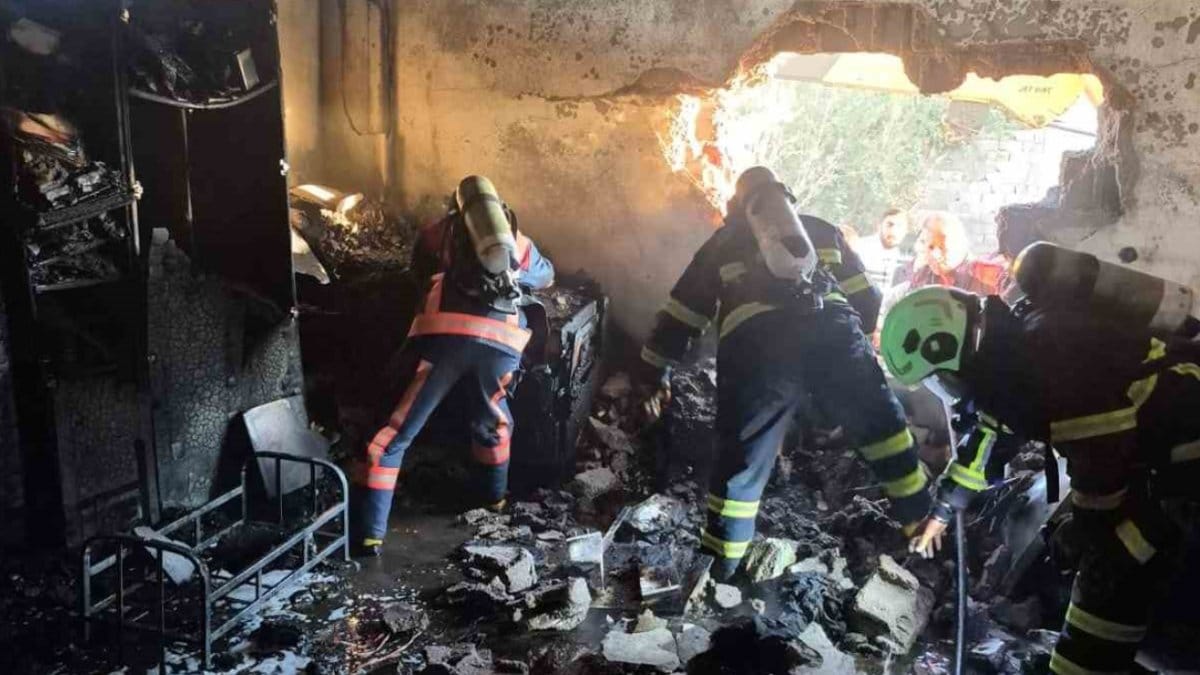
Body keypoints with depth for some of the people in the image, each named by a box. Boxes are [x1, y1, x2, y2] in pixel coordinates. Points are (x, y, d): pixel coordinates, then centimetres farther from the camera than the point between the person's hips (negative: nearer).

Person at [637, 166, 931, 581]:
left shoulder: (723, 243, 29)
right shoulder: (822, 230, 32)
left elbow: (681, 314, 28)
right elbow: (867, 300, 30)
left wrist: (654, 376, 34)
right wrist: (870, 340, 46)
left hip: (755, 345, -1)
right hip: (832, 331, 1)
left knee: (742, 459, 10)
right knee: (883, 429, 20)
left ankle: (718, 568, 17)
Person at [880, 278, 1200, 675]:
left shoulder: (1046, 350, -28)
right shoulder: (1003, 355, 3)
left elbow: (1100, 454, -26)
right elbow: (984, 435, 18)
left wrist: (1091, 535, -10)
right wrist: (942, 509, 24)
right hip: (1144, 435, 9)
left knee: (1116, 567, -10)